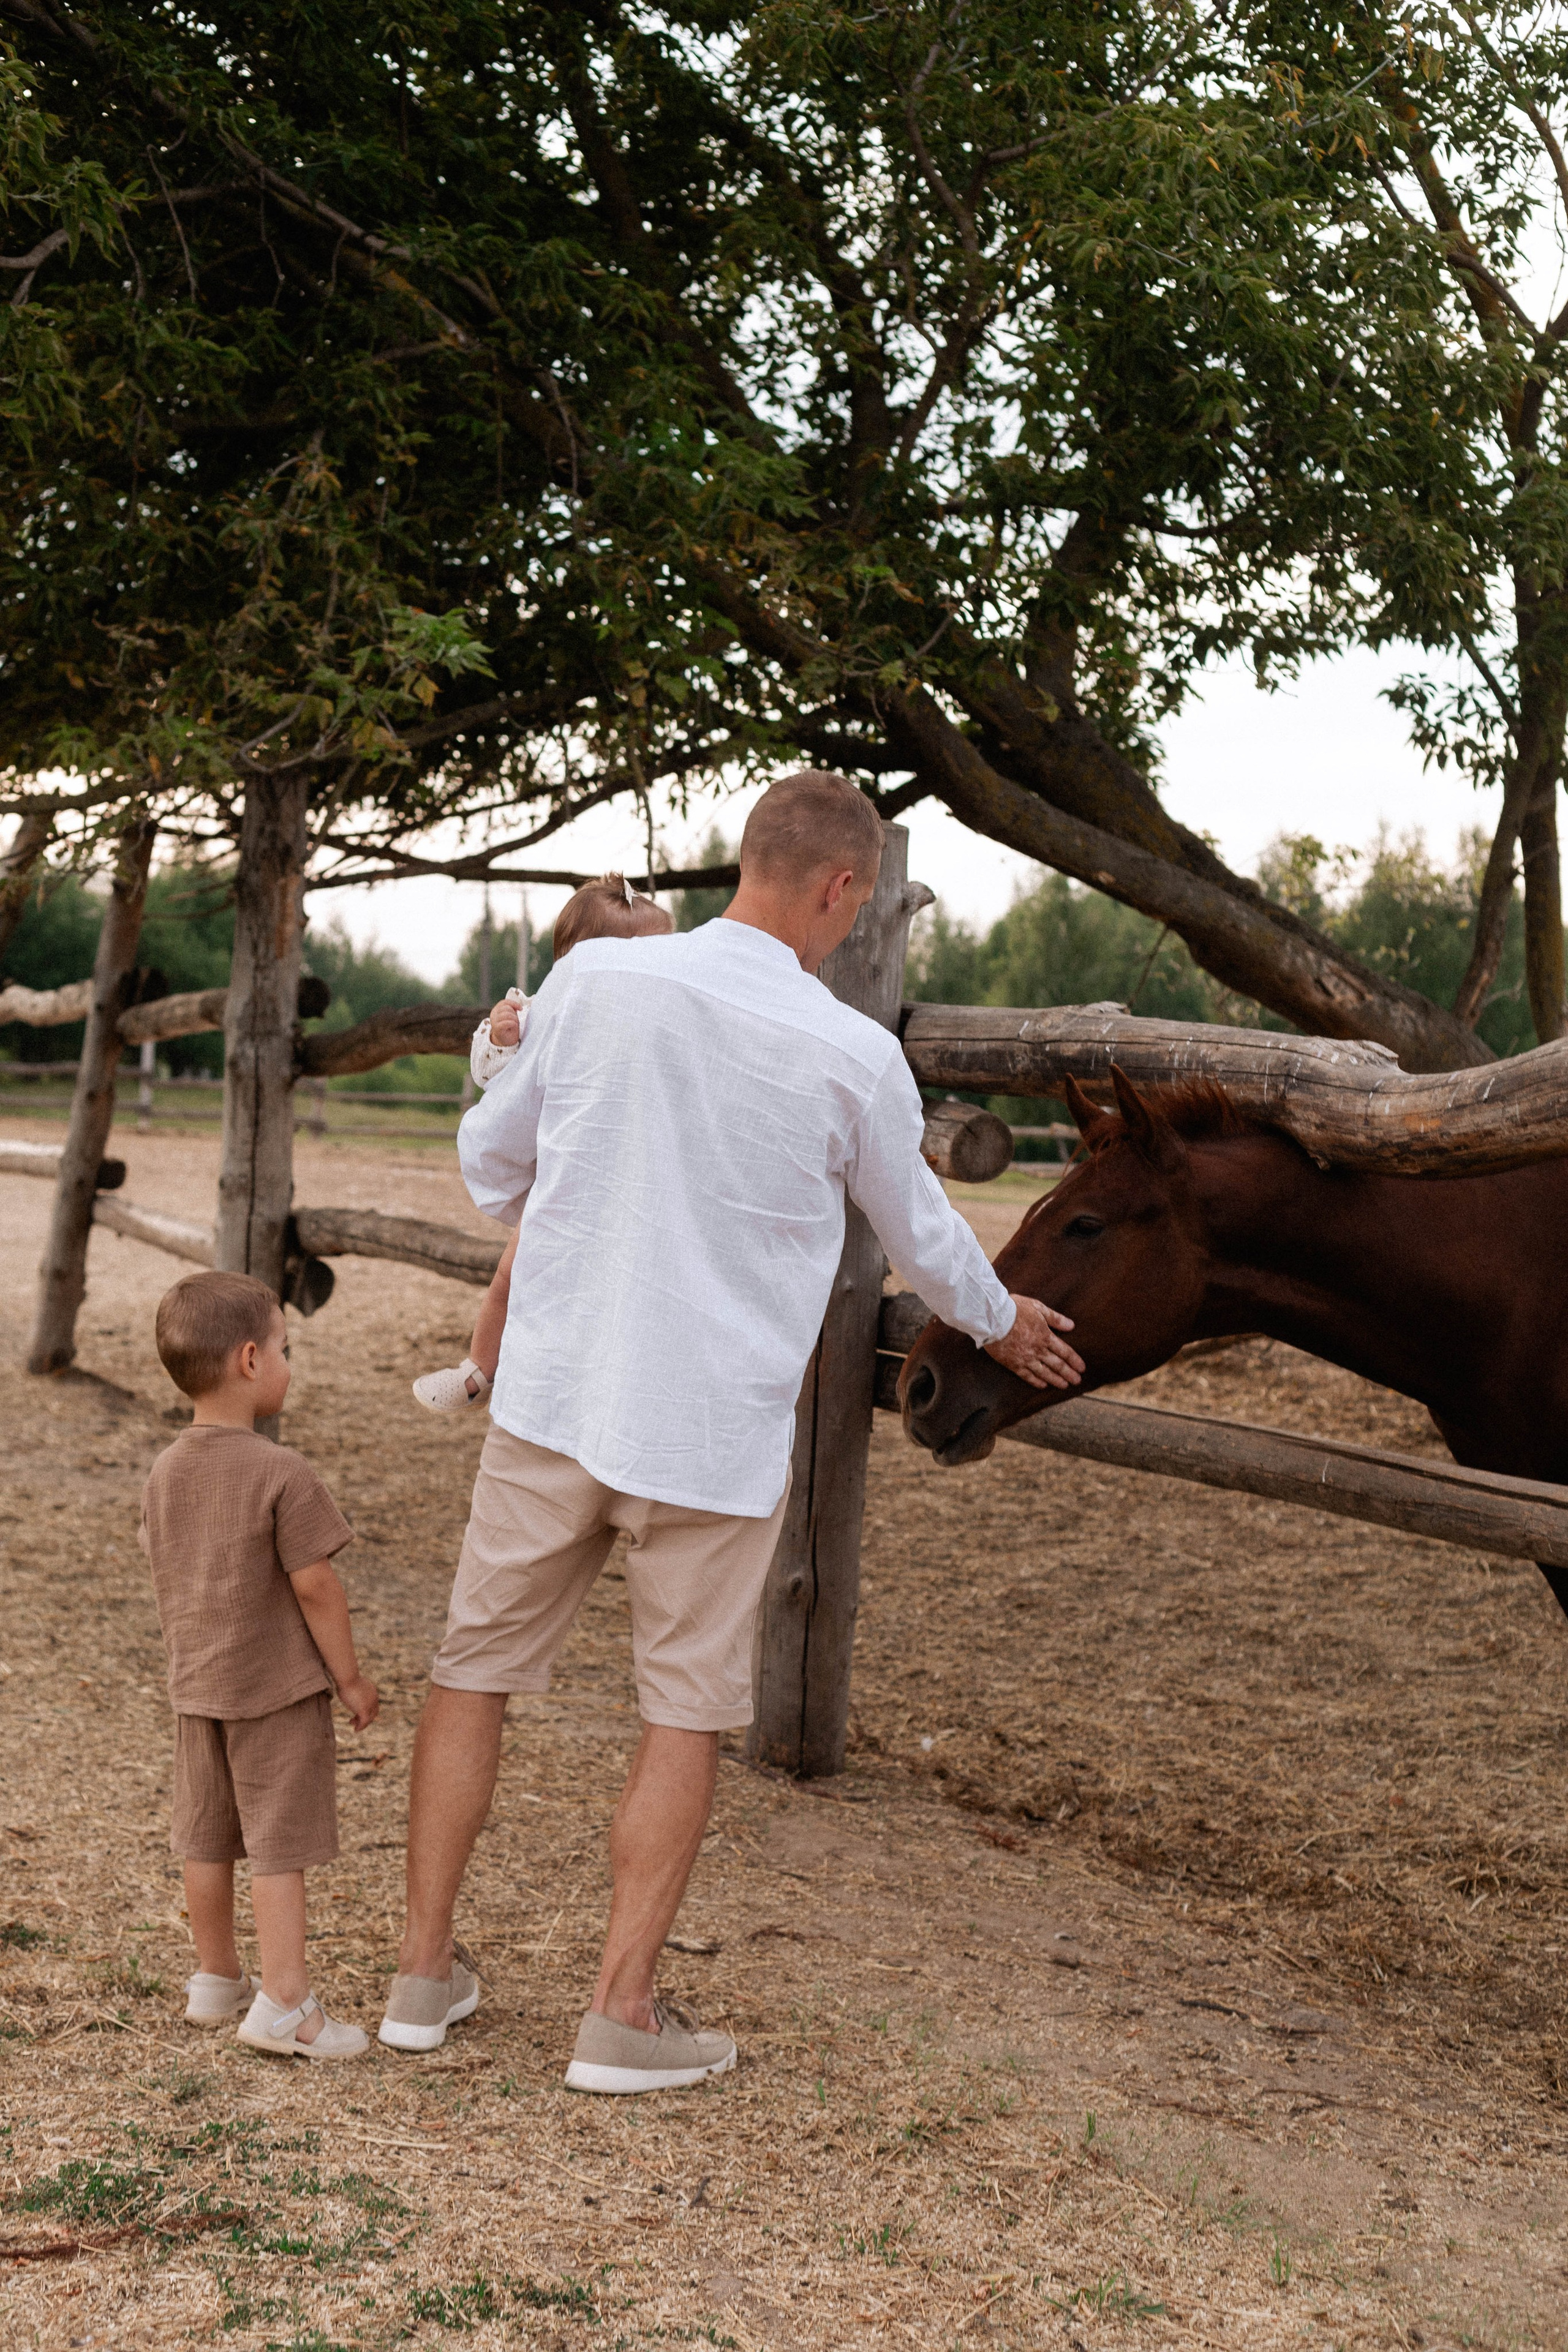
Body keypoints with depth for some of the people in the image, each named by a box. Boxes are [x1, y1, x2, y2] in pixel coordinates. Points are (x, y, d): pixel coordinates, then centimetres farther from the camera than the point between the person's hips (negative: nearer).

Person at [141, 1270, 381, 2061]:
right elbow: (315, 1587, -18)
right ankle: (283, 2003, 2)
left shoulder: (165, 1472, 2)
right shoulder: (282, 1474, -20)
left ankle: (216, 1980, 31)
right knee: (279, 1846, -1)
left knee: (207, 1842, 17)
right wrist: (350, 1678, -8)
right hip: (279, 1691, -7)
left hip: (196, 1689, 7)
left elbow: (165, 1580, 10)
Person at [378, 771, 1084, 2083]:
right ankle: (625, 2015, 15)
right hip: (715, 1431, -2)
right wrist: (1000, 1323, 28)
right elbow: (920, 1230, 7)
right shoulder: (852, 1056, -10)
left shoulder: (594, 980, -5)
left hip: (554, 1396, 3)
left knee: (476, 1669, 15)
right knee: (687, 1714, 11)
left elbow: (491, 1156, 9)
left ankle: (425, 1973, 23)